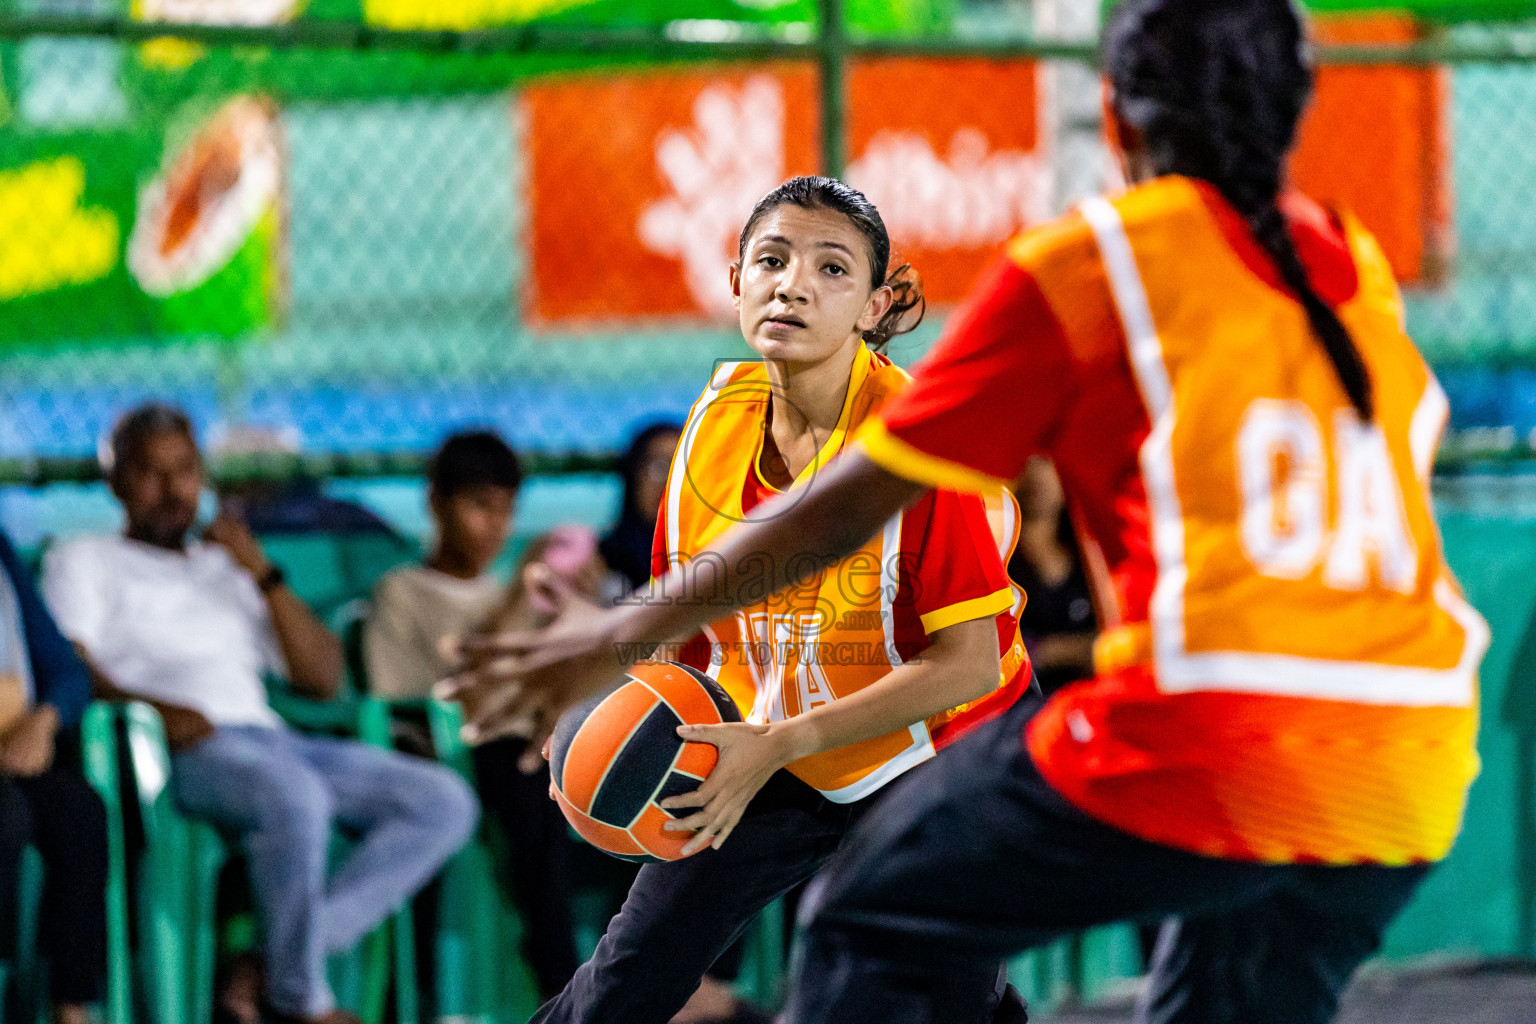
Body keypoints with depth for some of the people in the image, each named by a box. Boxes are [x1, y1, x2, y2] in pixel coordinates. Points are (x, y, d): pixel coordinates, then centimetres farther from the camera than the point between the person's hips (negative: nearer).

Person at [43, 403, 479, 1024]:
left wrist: (263, 573, 12)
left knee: (444, 802, -17)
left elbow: (323, 679, 22)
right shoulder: (85, 562, 18)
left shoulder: (226, 570, 32)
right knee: (294, 796, -40)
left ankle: (265, 965, -28)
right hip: (177, 750, -6)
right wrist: (153, 707, -21)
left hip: (269, 738, 6)